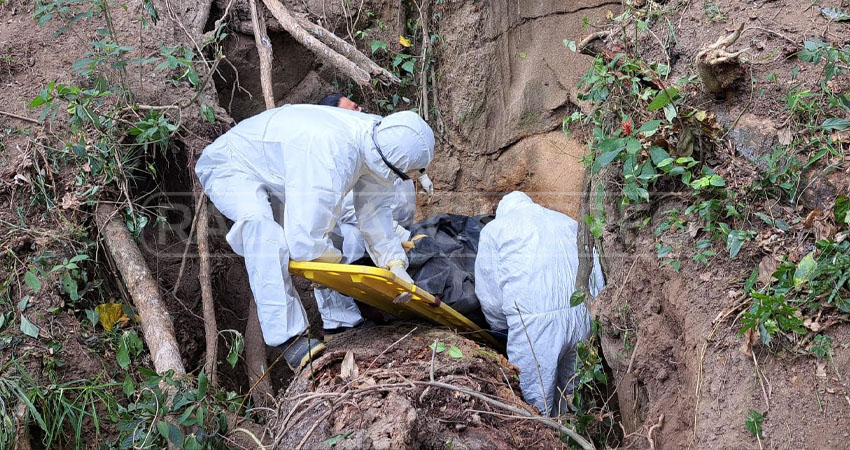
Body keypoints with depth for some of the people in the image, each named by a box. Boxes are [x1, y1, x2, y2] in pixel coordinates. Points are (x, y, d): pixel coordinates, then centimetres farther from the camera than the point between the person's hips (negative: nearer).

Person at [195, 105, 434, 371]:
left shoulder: (379, 136, -15)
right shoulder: (329, 159, -42)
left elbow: (375, 211, -4)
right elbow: (305, 241, -40)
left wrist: (394, 262, -12)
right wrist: (339, 263, -21)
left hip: (273, 166, 9)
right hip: (229, 167, -9)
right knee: (265, 234, -32)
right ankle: (287, 337, -30)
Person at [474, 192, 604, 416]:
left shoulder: (494, 229, 12)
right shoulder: (569, 223, 24)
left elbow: (489, 295, 8)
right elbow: (597, 280, 17)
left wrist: (502, 326, 24)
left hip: (535, 324, -5)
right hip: (583, 319, 5)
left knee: (536, 404, 4)